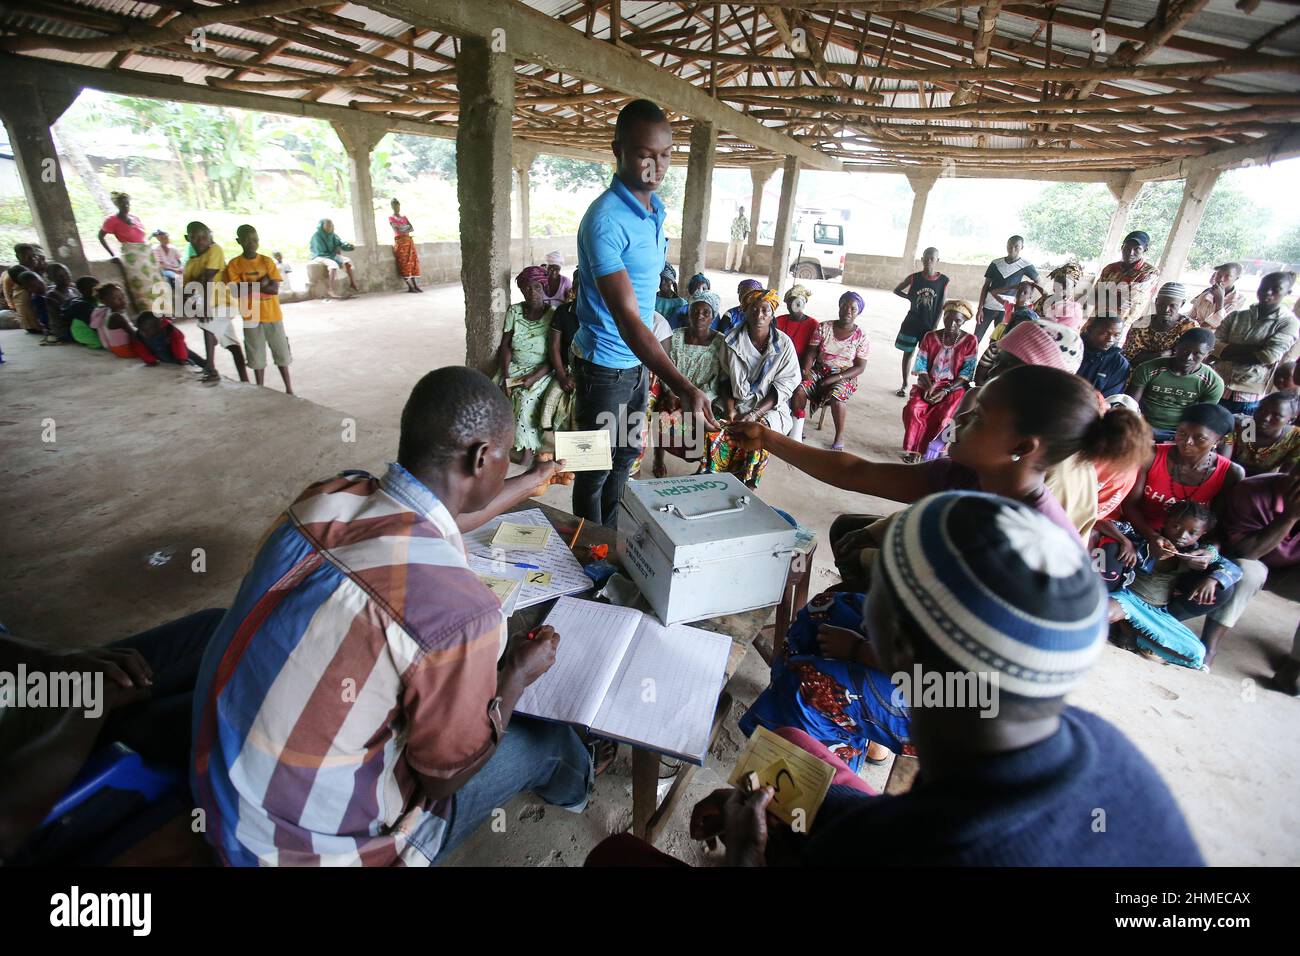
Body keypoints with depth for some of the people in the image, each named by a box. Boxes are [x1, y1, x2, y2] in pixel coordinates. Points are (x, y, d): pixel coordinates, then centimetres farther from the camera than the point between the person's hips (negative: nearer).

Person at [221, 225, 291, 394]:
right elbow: (237, 292, -12)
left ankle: (289, 389, 16)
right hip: (251, 317, -1)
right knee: (257, 356, 6)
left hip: (273, 315, 1)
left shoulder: (267, 261, 0)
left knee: (281, 353, 6)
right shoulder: (234, 264, -2)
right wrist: (261, 282, -14)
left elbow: (275, 289, -8)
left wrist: (249, 286, -14)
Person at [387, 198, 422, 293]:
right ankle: (410, 286, -12)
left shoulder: (404, 217, 18)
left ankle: (415, 285, -3)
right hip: (399, 241, -5)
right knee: (404, 262, -9)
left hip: (409, 240, 5)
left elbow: (412, 228, 5)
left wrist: (404, 230, -11)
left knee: (414, 261, -3)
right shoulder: (391, 218, 4)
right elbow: (396, 229, -11)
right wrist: (407, 228, -3)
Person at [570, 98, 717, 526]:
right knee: (596, 470, 7)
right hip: (605, 364, -8)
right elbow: (627, 318, -32)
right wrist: (684, 388, -42)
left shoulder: (655, 207, 4)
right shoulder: (605, 220, -24)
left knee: (626, 457, 20)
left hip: (637, 360, 9)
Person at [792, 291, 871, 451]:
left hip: (845, 376, -3)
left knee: (835, 397, -35)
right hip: (820, 371, 3)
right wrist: (806, 370, -20)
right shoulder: (824, 328, 2)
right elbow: (811, 352, 0)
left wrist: (836, 378, -18)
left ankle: (839, 436, -14)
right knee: (799, 389, -26)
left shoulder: (861, 336, -4)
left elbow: (860, 367, -6)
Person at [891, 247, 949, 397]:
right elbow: (896, 290, 10)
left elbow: (941, 306, -5)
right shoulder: (914, 277, -5)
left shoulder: (943, 281, -7)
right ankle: (904, 385, 20)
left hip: (929, 325, -1)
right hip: (911, 323, 1)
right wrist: (911, 298, -1)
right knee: (908, 353, 9)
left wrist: (935, 328, -9)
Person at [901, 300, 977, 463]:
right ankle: (911, 448, -14)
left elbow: (967, 373, -6)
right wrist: (929, 387, -16)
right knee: (912, 409, -28)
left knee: (941, 417, -29)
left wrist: (945, 391, -18)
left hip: (954, 388, -2)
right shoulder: (930, 337, 3)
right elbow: (921, 366, 1)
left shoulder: (970, 341, -3)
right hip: (928, 385, 2)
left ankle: (918, 449, -12)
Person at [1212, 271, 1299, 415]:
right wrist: (1255, 348, -11)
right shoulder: (1236, 316, 7)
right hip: (1218, 389, 2)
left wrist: (1229, 352, -7)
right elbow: (1214, 346, -4)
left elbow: (1269, 356, -13)